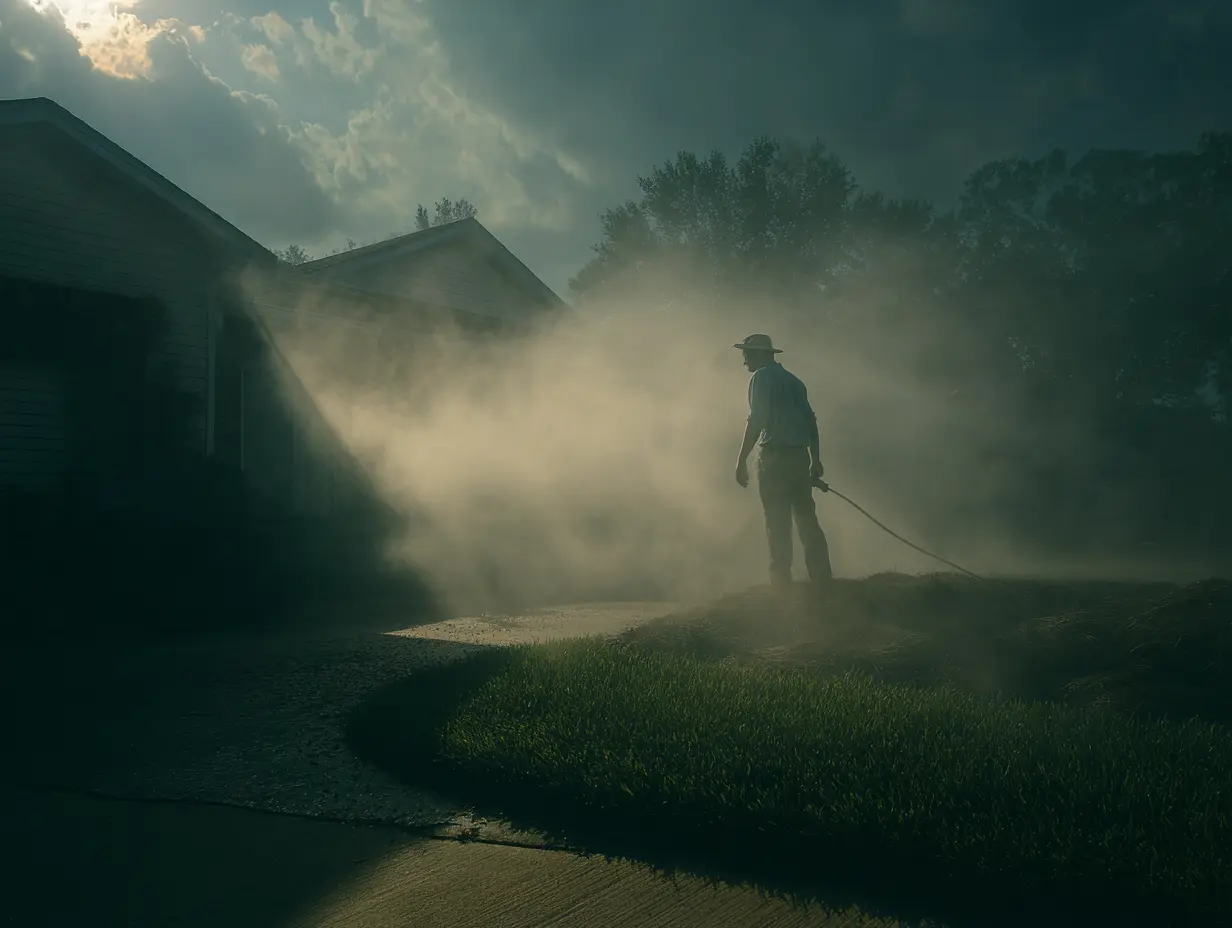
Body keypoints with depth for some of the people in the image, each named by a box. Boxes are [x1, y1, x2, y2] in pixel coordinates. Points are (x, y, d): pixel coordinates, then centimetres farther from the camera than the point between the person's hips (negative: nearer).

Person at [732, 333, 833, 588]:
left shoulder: (762, 377, -3)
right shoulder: (793, 380, 20)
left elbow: (756, 421, -13)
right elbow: (810, 421, 19)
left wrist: (742, 460, -13)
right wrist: (816, 460, 22)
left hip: (775, 457, -7)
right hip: (800, 456, 7)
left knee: (778, 523, -7)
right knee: (807, 519, 8)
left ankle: (781, 581, -9)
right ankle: (822, 577, 6)